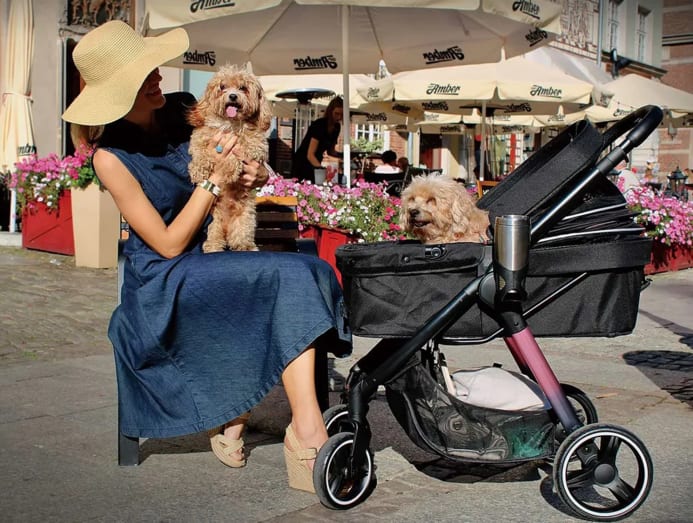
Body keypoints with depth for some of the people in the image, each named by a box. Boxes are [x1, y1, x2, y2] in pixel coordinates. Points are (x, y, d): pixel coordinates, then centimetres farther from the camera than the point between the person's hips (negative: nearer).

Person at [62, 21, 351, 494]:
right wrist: (214, 176, -17)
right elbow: (169, 244, -14)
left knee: (299, 273, -25)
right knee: (288, 276, -28)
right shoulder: (111, 157, -12)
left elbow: (246, 167, 17)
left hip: (221, 258, 6)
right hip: (165, 283, -5)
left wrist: (256, 174, -7)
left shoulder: (184, 112, 2)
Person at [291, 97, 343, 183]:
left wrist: (343, 155, -8)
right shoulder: (319, 125, -22)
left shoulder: (337, 127, -1)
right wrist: (321, 168, -42)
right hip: (302, 163, -7)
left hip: (315, 164, 7)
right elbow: (310, 155, -28)